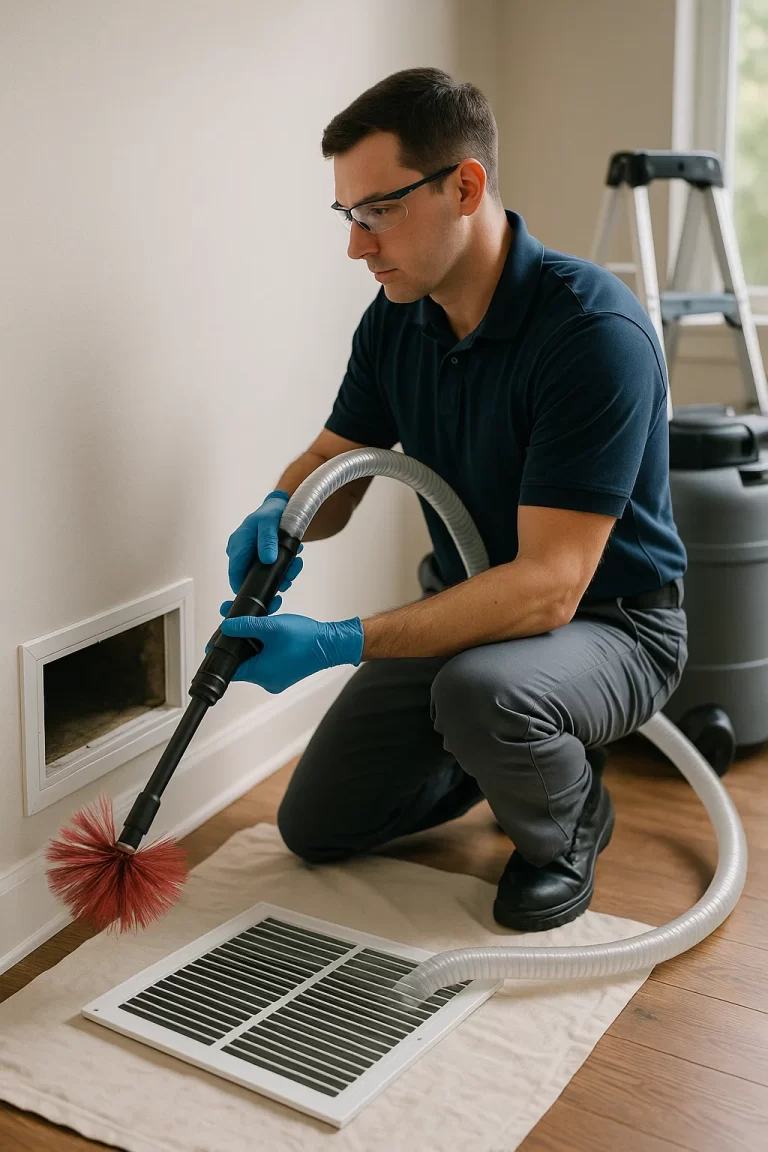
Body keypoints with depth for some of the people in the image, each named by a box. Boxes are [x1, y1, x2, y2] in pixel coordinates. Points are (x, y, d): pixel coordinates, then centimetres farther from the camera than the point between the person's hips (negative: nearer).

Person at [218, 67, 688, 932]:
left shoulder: (594, 329, -30)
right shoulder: (393, 322, -6)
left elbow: (548, 586, -34)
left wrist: (342, 644, -37)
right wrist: (279, 514, -21)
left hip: (605, 623, -6)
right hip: (467, 604, 7)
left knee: (481, 690, -40)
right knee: (315, 825, 6)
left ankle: (567, 828, -5)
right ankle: (509, 753, 26)